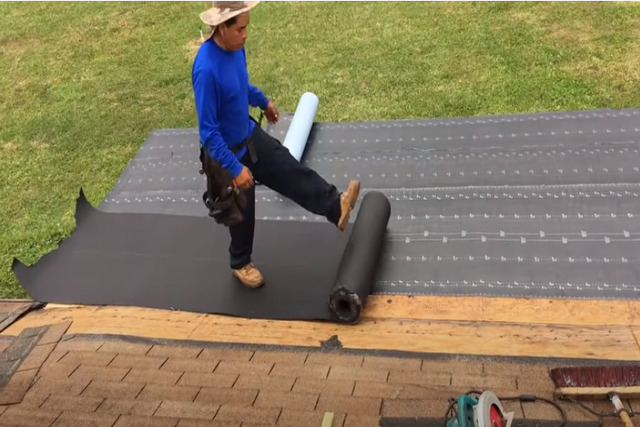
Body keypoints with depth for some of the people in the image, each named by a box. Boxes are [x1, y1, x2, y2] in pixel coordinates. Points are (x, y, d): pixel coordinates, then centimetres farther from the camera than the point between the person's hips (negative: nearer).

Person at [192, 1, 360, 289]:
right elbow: (208, 130, -30)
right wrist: (235, 168, -30)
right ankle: (241, 264, 35)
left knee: (290, 171, 6)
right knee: (242, 212, 12)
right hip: (227, 151, -6)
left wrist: (263, 101, 30)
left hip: (251, 135, 7)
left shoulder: (236, 48, -9)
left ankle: (335, 207, 17)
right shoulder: (207, 69, -34)